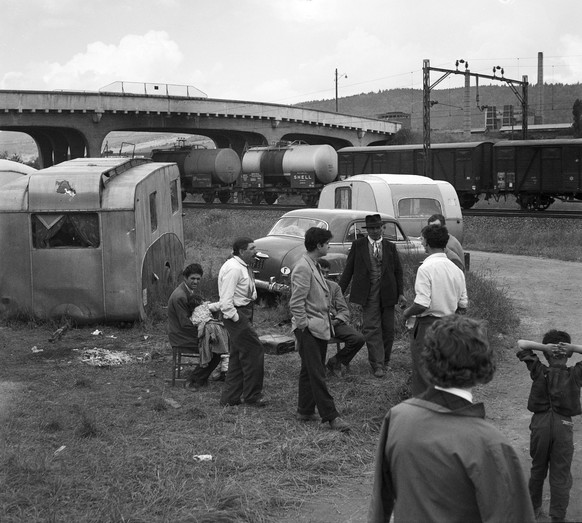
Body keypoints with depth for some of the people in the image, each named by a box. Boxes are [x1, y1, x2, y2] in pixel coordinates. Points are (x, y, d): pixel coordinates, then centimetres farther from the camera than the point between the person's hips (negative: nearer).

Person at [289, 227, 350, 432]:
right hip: (309, 329, -10)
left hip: (320, 327, 10)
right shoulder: (303, 268, -17)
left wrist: (327, 322, 17)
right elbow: (296, 303, -20)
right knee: (316, 374, -7)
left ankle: (305, 411, 22)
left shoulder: (313, 266, 15)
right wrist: (303, 326, -18)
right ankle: (331, 416, -8)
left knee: (310, 372, 15)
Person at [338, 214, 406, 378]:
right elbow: (348, 270, 4)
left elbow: (398, 271, 11)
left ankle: (384, 361, 22)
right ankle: (377, 364, -8)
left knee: (388, 329, 7)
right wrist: (339, 292, 0)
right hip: (368, 294, -2)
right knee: (371, 328, -8)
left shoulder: (390, 246, 9)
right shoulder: (358, 245, 3)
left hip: (387, 293, 2)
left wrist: (401, 293, 4)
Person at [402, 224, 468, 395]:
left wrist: (407, 312, -4)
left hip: (427, 325, -7)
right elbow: (463, 306, 9)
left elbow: (422, 305, -21)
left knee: (423, 375, 1)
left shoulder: (426, 268, -15)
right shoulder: (456, 270, 6)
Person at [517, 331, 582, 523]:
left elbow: (521, 344, 1)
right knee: (560, 475, 5)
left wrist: (544, 347, -12)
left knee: (537, 469, 20)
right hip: (563, 426, -2)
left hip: (540, 423, 2)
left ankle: (534, 507, 33)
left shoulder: (539, 371, -5)